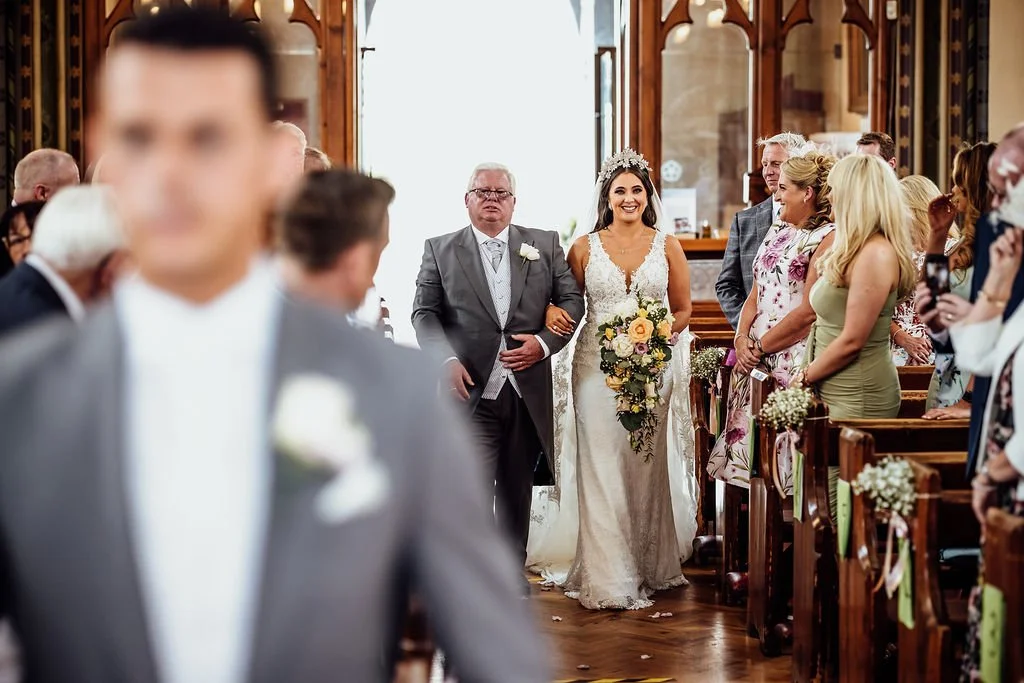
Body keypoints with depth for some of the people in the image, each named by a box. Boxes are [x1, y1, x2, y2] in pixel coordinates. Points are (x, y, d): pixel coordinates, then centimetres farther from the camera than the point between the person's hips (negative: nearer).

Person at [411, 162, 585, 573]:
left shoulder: (545, 245, 9)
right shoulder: (440, 250, 5)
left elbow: (571, 300, 7)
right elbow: (424, 312, 2)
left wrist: (544, 343, -10)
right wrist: (447, 359, -13)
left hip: (528, 393, 2)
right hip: (470, 392, -2)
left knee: (517, 490, 13)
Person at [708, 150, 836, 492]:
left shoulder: (828, 238, -10)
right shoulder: (777, 230, 15)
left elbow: (809, 312, -16)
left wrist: (760, 346, -11)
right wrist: (742, 339, -1)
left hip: (793, 362, -7)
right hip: (754, 358, 8)